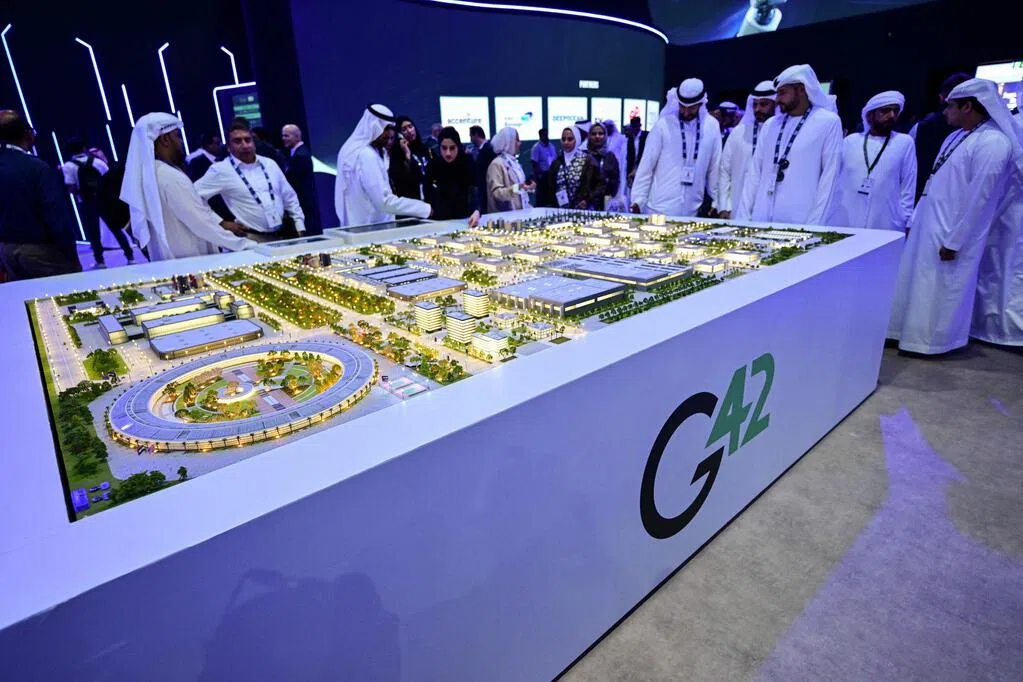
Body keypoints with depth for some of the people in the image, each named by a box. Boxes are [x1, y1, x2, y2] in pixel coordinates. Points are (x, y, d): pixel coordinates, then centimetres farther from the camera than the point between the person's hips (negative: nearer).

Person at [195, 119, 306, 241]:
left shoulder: (269, 164, 10)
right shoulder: (221, 170, -3)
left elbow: (290, 198, 14)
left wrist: (300, 227, 9)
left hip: (282, 235, 4)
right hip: (253, 239, -4)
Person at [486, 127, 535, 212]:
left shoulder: (514, 161, 13)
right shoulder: (497, 164, -12)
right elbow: (496, 193, -20)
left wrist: (528, 187, 7)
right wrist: (517, 187, -29)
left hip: (521, 210, 8)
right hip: (506, 214, -8)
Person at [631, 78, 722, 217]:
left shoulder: (712, 126, 5)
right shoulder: (663, 125, -3)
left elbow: (715, 168, 9)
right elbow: (646, 165, -2)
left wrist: (718, 201, 8)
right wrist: (638, 199, -7)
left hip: (691, 210, 2)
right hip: (659, 208, -2)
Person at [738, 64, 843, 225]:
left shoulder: (829, 122, 1)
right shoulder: (770, 124, 15)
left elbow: (829, 176, -4)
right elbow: (755, 172, 12)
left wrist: (815, 224, -10)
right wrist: (744, 215, 5)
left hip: (800, 221, -4)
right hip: (761, 219, 4)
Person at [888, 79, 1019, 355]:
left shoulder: (993, 143, -17)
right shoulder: (957, 136, 11)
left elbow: (978, 199, -20)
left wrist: (954, 242, -18)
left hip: (948, 235, -9)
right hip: (926, 227, 9)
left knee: (939, 292, 3)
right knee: (917, 285, 15)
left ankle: (933, 340, 18)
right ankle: (913, 333, 27)